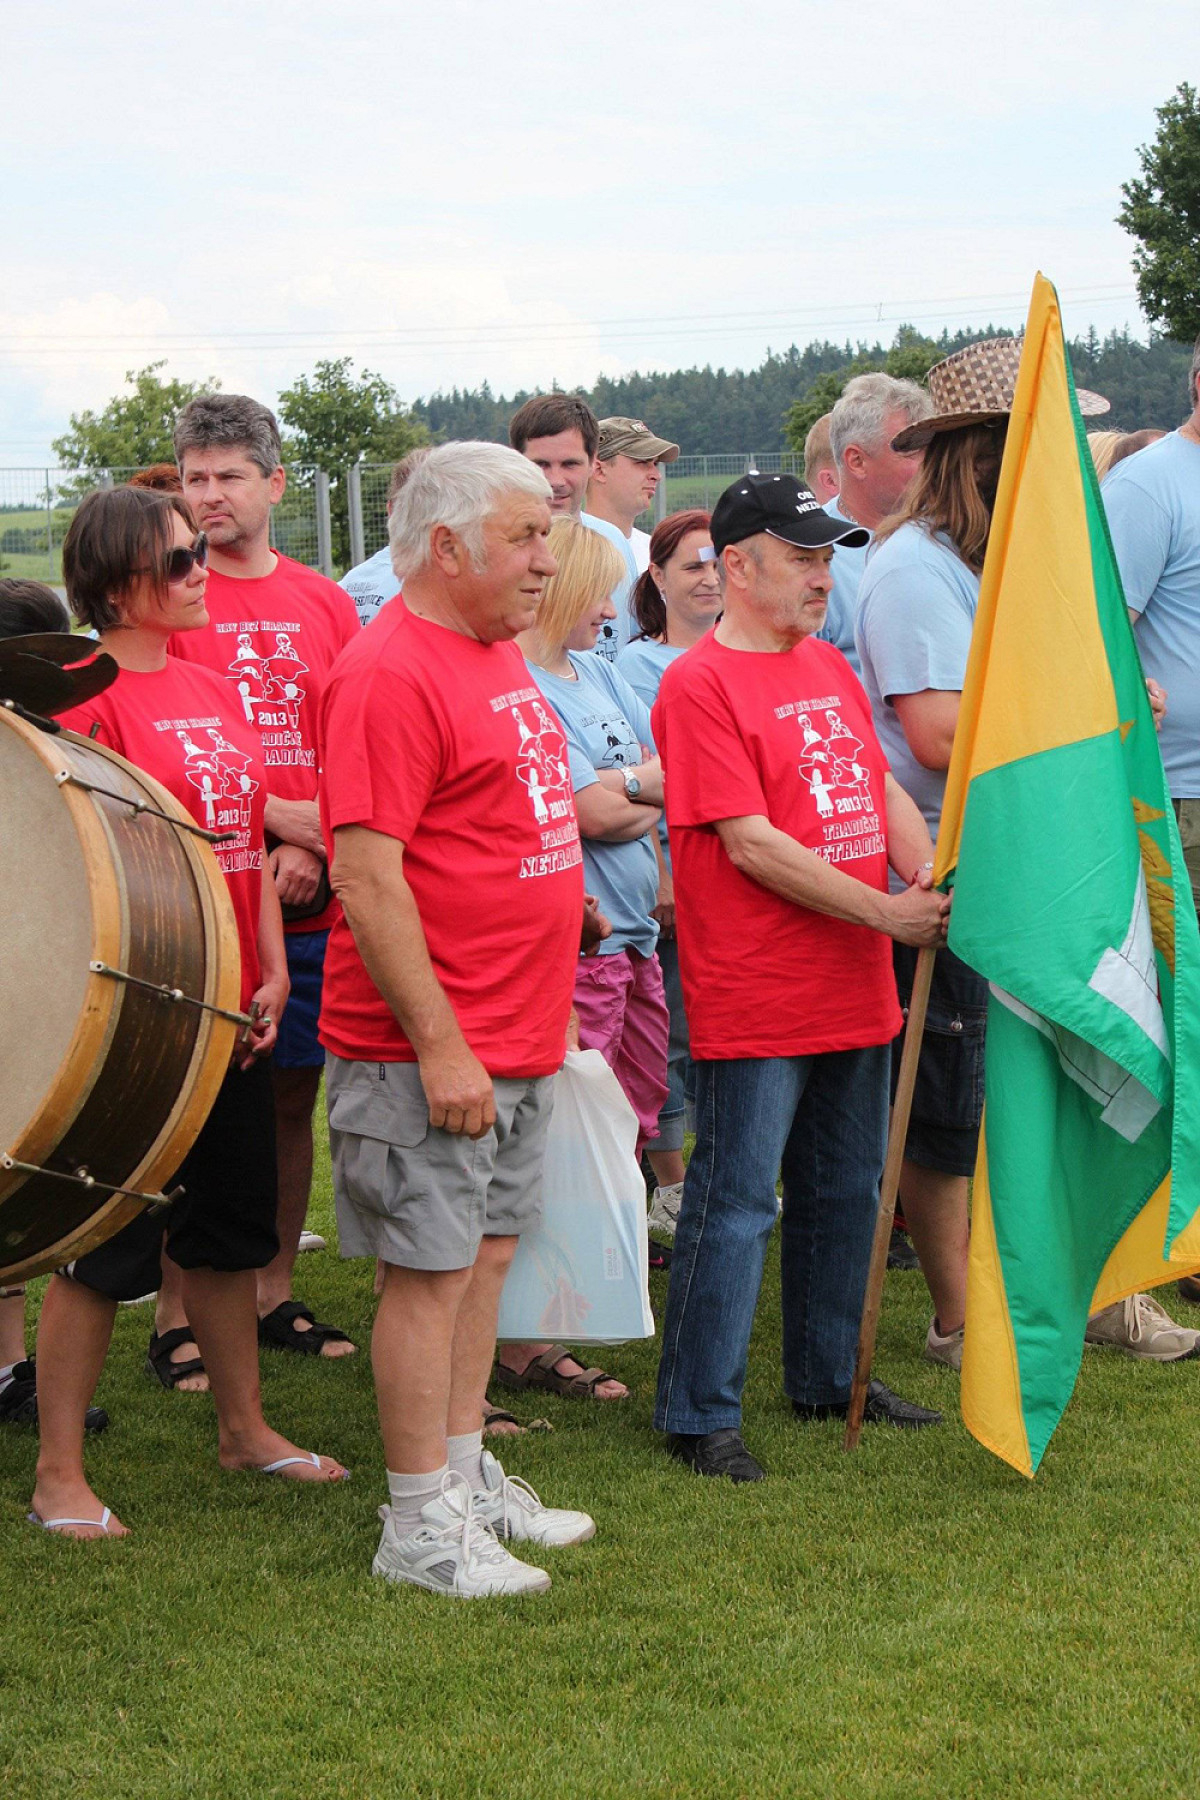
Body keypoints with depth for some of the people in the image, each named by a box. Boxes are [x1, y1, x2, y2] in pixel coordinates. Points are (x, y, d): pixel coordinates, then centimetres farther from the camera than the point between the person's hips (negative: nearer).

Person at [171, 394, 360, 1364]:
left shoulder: (326, 603, 10)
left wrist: (316, 850, -6)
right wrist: (282, 826, -13)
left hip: (312, 905, 4)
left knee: (293, 1094, 11)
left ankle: (274, 1292, 23)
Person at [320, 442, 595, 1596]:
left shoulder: (497, 654, 13)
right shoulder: (390, 674, -17)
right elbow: (367, 877, -22)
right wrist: (440, 1044, -22)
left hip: (517, 1037, 9)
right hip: (430, 1049, -9)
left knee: (486, 1253, 16)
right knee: (431, 1269, -2)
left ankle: (466, 1477, 27)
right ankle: (420, 1525, 7)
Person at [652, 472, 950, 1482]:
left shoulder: (832, 667, 14)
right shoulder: (701, 683, -13)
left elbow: (882, 791, 17)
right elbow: (750, 844, -18)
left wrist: (931, 883, -2)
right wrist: (885, 912, -18)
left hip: (856, 991, 8)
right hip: (754, 1004, -8)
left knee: (848, 1191, 17)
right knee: (736, 1202, -3)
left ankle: (830, 1377, 30)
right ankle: (700, 1414, 5)